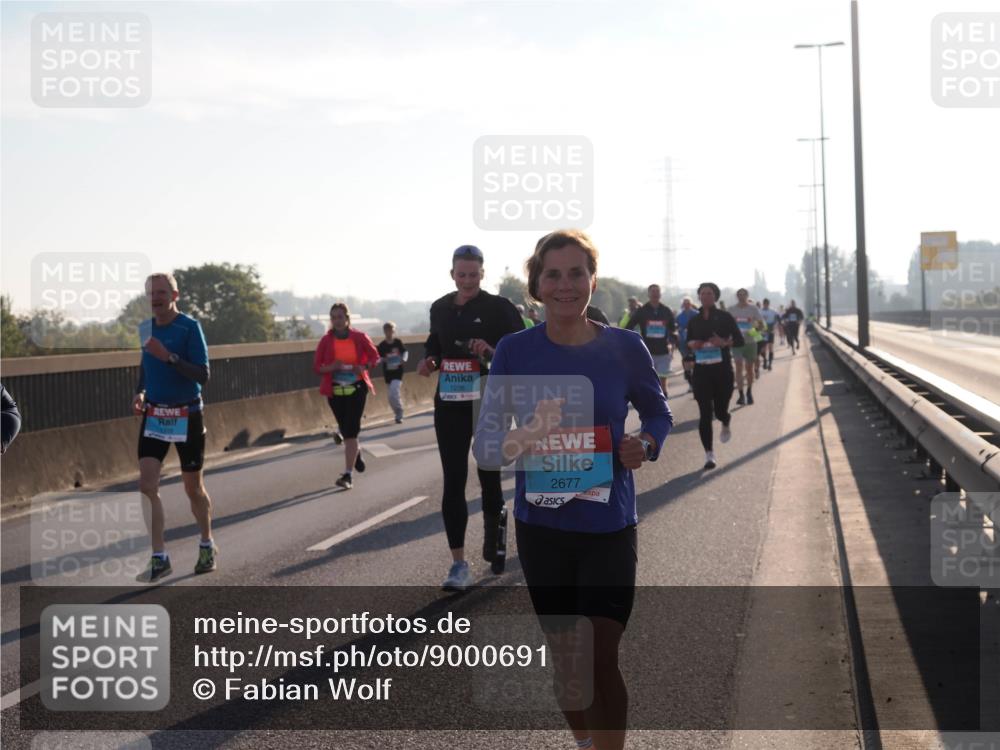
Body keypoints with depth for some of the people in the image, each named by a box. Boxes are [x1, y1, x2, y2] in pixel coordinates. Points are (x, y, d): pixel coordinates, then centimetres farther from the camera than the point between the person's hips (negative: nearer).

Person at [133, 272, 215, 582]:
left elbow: (203, 374, -19)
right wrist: (140, 392, 3)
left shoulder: (189, 327, -13)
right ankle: (159, 559, -4)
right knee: (146, 485, -10)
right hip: (154, 415, 4)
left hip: (187, 416, -4)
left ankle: (207, 547, 31)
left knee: (193, 488, 8)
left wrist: (169, 357, -30)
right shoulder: (145, 328, 4)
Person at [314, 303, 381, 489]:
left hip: (357, 388, -2)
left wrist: (364, 367, -15)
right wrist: (332, 367, -21)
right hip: (335, 391, 2)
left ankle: (348, 475, -8)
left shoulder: (359, 337, -6)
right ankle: (356, 451, 48)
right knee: (346, 431, 14)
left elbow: (374, 356, 6)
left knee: (350, 431, -9)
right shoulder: (326, 341, -3)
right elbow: (316, 367, -1)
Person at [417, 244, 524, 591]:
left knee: (488, 475, 8)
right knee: (453, 482, -1)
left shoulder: (499, 307, -6)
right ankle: (459, 563, 2)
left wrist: (494, 352, -26)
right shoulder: (440, 309, 7)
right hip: (449, 406, 3)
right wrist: (429, 361, 1)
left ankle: (492, 529, 39)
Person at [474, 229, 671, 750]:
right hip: (540, 527, 2)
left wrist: (645, 445, -11)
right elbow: (484, 446, -8)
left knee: (601, 658, -5)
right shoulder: (515, 351, -7)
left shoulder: (624, 348, -7)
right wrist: (523, 439, -29)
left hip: (608, 526, -1)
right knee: (563, 654, 15)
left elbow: (658, 414, 11)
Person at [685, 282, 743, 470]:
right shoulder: (694, 320, 6)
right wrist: (692, 344, -8)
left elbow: (740, 340, -1)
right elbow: (688, 342, 16)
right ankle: (709, 454, 1)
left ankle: (725, 424, 42)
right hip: (701, 371, 2)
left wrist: (724, 342, -20)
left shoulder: (724, 317, -2)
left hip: (722, 370, -2)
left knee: (720, 410, 3)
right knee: (705, 413, -5)